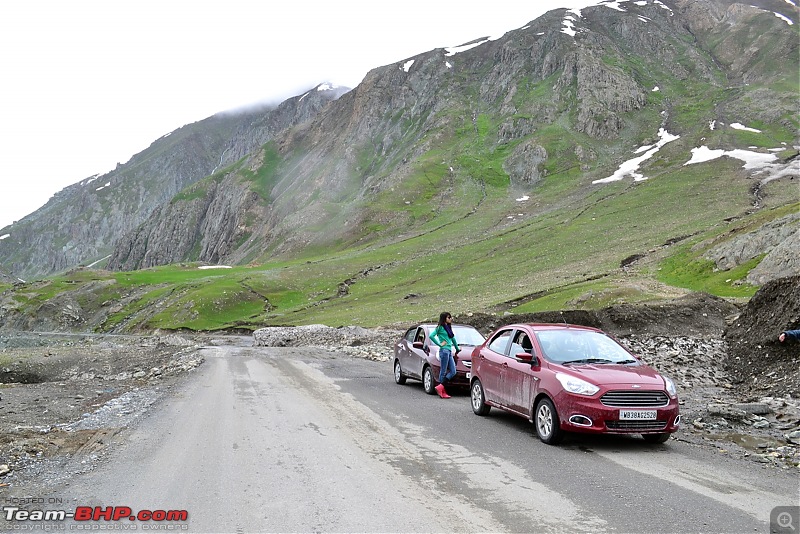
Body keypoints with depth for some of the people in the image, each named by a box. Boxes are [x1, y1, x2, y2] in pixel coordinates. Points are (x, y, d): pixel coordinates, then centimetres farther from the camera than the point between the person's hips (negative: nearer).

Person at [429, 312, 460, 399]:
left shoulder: (448, 327, 19)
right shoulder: (440, 327, -5)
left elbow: (453, 338, 30)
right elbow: (431, 336, -16)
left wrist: (457, 349, 34)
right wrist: (439, 344, -12)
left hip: (450, 351, 8)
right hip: (444, 351, -8)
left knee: (453, 372, -1)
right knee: (443, 372, -5)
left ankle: (440, 387, 0)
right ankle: (442, 392, -2)